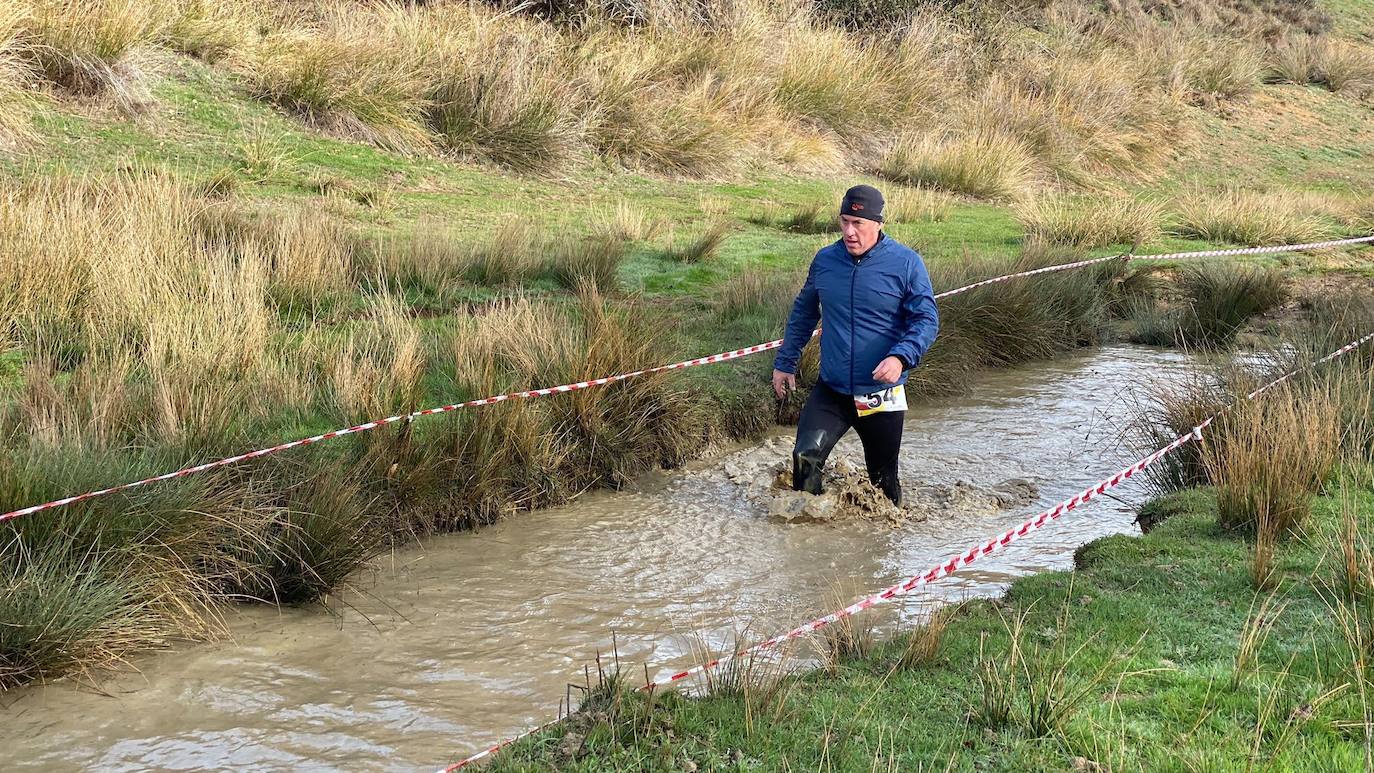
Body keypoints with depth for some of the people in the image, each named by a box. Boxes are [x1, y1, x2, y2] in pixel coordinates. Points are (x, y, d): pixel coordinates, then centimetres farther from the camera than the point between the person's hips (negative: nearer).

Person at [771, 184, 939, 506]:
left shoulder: (906, 263, -8)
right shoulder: (824, 260, 3)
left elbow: (926, 319, -8)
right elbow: (803, 313, 17)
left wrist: (901, 357, -26)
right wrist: (784, 363, 17)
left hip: (881, 395, -2)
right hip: (830, 391, 2)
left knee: (883, 478, 11)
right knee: (806, 456, -20)